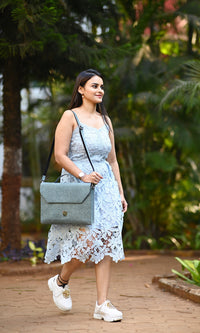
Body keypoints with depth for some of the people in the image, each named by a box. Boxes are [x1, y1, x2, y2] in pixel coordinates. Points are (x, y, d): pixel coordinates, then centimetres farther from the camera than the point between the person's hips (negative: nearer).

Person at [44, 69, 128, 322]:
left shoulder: (105, 120, 16)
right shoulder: (70, 117, -2)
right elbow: (60, 155, -8)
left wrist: (120, 192, 13)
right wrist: (82, 175, -19)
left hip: (105, 187, 6)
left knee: (106, 243, -3)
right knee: (88, 240, -16)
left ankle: (102, 304, 0)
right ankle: (60, 282, 12)